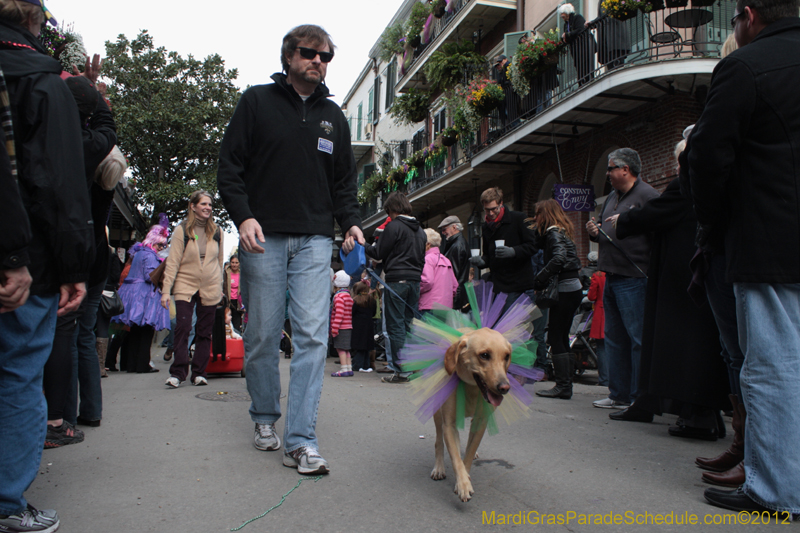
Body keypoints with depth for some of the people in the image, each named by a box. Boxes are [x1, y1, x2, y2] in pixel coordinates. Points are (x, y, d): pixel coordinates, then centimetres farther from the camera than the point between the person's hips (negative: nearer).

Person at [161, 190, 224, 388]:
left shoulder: (216, 232, 7)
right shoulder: (182, 230, -3)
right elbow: (172, 262, -5)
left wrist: (220, 287, 16)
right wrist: (166, 290, -10)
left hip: (210, 288, 3)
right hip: (185, 286, -3)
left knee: (204, 331, 4)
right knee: (182, 327, -11)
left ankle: (199, 372, 11)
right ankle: (178, 372, -6)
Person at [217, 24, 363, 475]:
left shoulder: (334, 116, 18)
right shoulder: (257, 102, 8)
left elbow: (344, 181, 18)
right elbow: (230, 166, 2)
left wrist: (351, 222, 1)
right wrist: (244, 216, -13)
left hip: (315, 240, 2)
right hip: (263, 237, -2)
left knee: (313, 335, -8)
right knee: (263, 334, 4)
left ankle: (301, 440, -5)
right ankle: (265, 418, 26)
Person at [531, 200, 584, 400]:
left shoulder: (554, 232, -11)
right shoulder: (561, 231, 17)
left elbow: (559, 257, -26)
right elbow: (538, 244, 21)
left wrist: (540, 279, -22)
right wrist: (537, 227, 13)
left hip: (565, 290, -10)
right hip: (573, 288, 10)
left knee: (555, 337, -5)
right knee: (562, 338, 12)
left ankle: (562, 386, -4)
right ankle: (566, 385, 16)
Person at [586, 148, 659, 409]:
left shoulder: (647, 195, -7)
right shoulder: (612, 197, 21)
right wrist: (595, 232, 10)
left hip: (634, 279, -10)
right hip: (611, 278, 10)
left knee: (638, 338, -4)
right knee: (614, 337, 13)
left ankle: (640, 397, 4)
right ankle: (619, 394, 23)